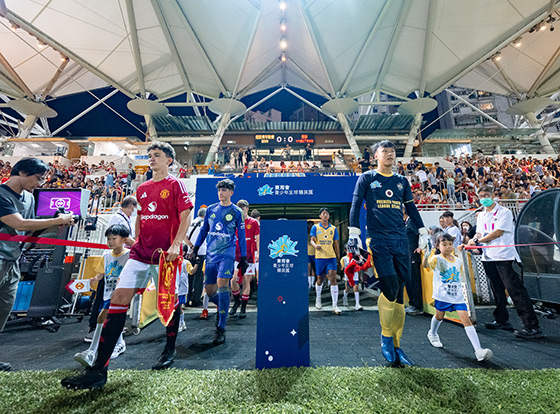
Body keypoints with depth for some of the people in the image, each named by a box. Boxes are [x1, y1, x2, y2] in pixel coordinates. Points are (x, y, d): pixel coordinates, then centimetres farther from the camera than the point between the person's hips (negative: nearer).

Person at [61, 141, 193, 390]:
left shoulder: (175, 184, -2)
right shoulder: (142, 189, 15)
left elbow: (186, 216, -9)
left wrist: (175, 244, -18)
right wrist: (137, 241, 17)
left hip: (165, 254, -5)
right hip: (140, 253, 5)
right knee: (119, 298, -4)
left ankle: (170, 350, 32)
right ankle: (99, 370, 4)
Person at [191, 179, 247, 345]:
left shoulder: (237, 212, 1)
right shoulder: (211, 209, 10)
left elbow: (241, 236, 3)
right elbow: (204, 230, 18)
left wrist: (243, 258, 1)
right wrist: (195, 248, 14)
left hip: (227, 253, -4)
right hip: (211, 254, 4)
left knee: (222, 284, -18)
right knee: (210, 291, 5)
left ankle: (221, 329, -8)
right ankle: (224, 308, 36)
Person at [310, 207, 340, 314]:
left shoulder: (333, 228, 9)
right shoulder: (315, 227, 3)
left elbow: (336, 244, 13)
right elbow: (312, 240, -5)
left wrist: (338, 257, 13)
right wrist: (315, 245, -28)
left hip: (331, 257, 1)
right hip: (319, 257, -1)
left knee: (333, 278, -11)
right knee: (320, 279, 11)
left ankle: (335, 306, -7)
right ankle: (318, 299, 37)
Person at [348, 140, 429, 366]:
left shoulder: (402, 181, 19)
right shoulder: (366, 178, 6)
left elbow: (411, 208, 23)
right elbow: (355, 205, 1)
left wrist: (422, 231, 16)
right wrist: (353, 233, -8)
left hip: (401, 240, 5)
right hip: (378, 240, -4)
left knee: (399, 295, 5)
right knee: (390, 290, -13)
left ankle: (396, 346, 19)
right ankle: (386, 337, 13)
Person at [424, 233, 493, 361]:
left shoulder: (458, 261, 4)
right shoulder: (436, 259, -12)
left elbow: (462, 275, 20)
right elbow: (426, 265, -33)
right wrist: (425, 258, -49)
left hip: (457, 296, 3)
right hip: (442, 295, -3)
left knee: (466, 319, -6)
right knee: (439, 316, 16)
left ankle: (478, 351, -4)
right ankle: (432, 334, 44)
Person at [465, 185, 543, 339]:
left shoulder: (504, 212, -4)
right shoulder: (481, 216, 16)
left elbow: (498, 232, -14)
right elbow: (479, 234, 12)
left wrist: (478, 241, -13)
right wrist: (471, 241, -9)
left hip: (505, 256, -6)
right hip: (488, 257, 6)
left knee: (516, 290, -7)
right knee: (497, 290, 13)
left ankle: (532, 327, 1)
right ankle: (502, 320, 24)